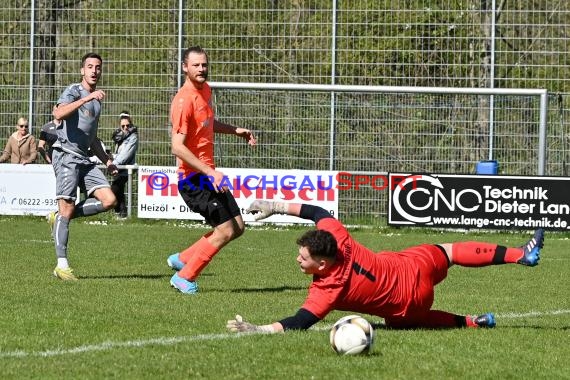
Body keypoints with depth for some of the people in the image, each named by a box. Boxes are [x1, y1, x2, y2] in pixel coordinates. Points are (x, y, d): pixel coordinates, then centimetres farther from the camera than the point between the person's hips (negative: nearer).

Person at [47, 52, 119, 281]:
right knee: (67, 208, -11)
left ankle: (59, 217, 6)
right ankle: (62, 265, -9)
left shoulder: (96, 100, 22)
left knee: (109, 200, -8)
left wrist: (106, 160, 22)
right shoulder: (74, 91, -2)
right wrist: (87, 98, -29)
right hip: (66, 155, -8)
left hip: (85, 158, 8)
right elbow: (59, 113, -24)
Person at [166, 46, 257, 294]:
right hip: (193, 178, -9)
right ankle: (184, 278, 3)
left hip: (208, 174, 9)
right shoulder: (184, 100, -20)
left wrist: (236, 131, 18)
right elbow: (178, 147, -25)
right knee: (225, 231, -10)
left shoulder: (205, 90, 9)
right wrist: (210, 172, -27)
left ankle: (182, 259, 20)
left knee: (237, 227, 12)